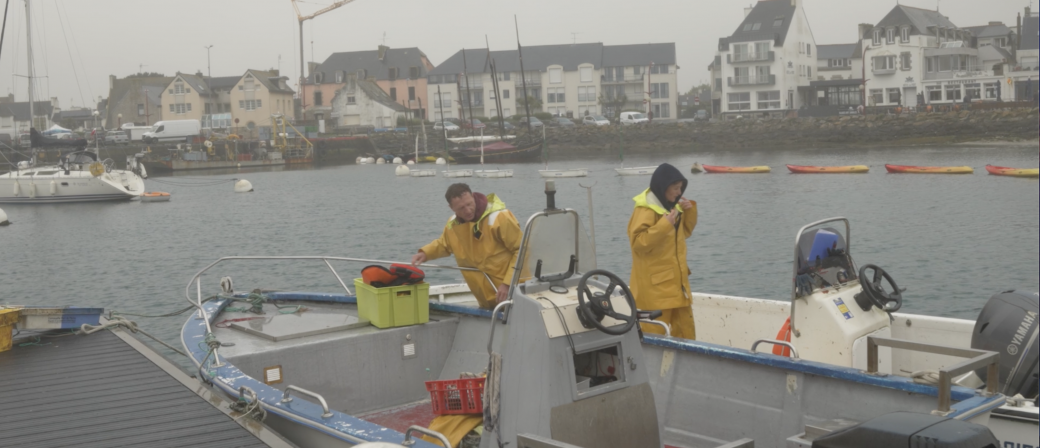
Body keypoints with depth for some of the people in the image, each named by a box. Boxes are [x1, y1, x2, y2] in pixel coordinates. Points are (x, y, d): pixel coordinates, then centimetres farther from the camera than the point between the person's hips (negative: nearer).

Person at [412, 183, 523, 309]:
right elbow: (444, 244, 23)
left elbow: (522, 250, -16)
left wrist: (508, 283, -21)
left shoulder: (499, 217, -20)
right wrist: (425, 253, 3)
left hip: (511, 289, -6)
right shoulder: (453, 224, -1)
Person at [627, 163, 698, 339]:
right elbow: (638, 242, -23)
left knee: (686, 331, 13)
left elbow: (685, 232, 23)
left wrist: (690, 211, 6)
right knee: (656, 336, -6)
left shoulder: (671, 205, 12)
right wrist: (664, 225, -28)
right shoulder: (645, 210, -15)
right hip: (655, 285, -9)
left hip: (676, 282, 9)